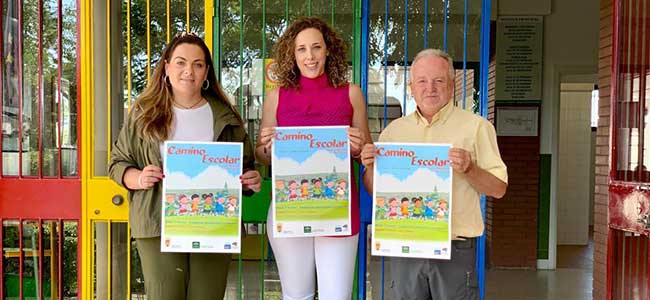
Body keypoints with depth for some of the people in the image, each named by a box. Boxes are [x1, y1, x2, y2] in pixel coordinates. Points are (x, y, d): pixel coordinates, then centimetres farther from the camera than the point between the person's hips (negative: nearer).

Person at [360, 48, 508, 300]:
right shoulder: (394, 130, 10)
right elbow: (375, 190, 14)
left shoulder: (476, 126, -1)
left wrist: (469, 169, -19)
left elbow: (498, 189, -2)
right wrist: (370, 166, -6)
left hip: (455, 250, -3)